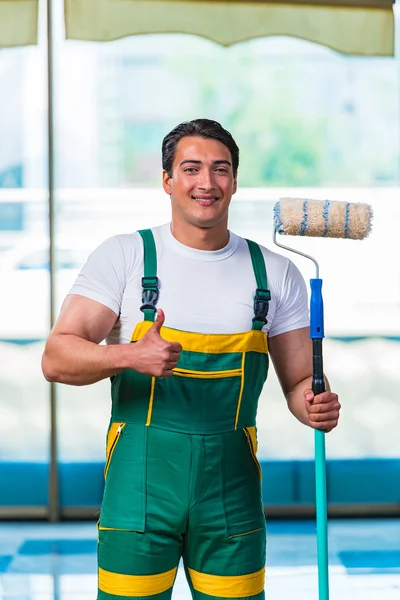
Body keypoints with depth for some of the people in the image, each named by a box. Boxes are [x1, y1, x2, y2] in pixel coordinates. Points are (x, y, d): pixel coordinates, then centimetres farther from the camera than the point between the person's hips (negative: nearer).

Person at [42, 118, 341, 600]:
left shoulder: (275, 273, 8)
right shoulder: (123, 256, 0)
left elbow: (299, 382, 10)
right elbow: (57, 358, -7)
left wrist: (315, 406, -13)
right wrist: (131, 356, -25)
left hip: (231, 485, 2)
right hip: (140, 482, -2)